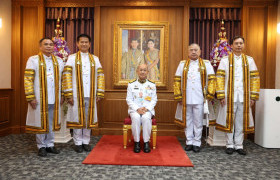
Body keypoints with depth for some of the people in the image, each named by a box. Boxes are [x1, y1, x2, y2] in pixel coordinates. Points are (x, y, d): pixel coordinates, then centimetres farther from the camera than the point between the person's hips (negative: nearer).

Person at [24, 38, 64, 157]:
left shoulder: (59, 61, 11)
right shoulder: (33, 60, -1)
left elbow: (62, 80, 13)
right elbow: (28, 80, -5)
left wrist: (62, 96, 8)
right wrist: (31, 98, -12)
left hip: (54, 99, 4)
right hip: (40, 99, -3)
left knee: (52, 122, 10)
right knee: (40, 122, 6)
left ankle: (50, 144, 23)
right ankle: (41, 146, 20)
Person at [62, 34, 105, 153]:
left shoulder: (95, 59, 11)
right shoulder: (72, 58, 4)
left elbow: (100, 76, 9)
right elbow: (66, 76, -3)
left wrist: (99, 93, 1)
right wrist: (68, 94, -11)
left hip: (91, 95, 2)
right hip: (76, 94, -2)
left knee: (89, 118, 7)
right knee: (77, 118, 4)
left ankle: (86, 142, 20)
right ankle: (78, 143, 17)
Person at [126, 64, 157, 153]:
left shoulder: (152, 85, 9)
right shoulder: (131, 84, 7)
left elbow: (154, 100, 5)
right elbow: (129, 100, 2)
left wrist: (146, 108, -12)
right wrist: (137, 109, -13)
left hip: (148, 110, 0)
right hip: (134, 109, 0)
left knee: (146, 118, -33)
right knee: (136, 118, -33)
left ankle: (146, 142, -19)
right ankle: (136, 142, -18)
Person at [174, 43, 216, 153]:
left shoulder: (206, 64, 8)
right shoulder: (182, 64, 10)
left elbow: (211, 79, 3)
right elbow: (177, 80, 6)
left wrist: (209, 95, -5)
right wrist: (178, 96, -1)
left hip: (199, 99, -1)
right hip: (186, 99, 1)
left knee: (198, 122, 5)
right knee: (188, 121, 9)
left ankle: (197, 143, 17)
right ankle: (189, 142, 21)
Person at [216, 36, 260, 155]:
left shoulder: (249, 60, 11)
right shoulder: (225, 60, 4)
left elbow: (255, 78, 9)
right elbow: (220, 78, -2)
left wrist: (253, 96, 2)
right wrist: (221, 96, -9)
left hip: (244, 96, 2)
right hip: (229, 96, -2)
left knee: (241, 121, 7)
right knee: (229, 120, 4)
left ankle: (239, 145, 18)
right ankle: (230, 145, 16)